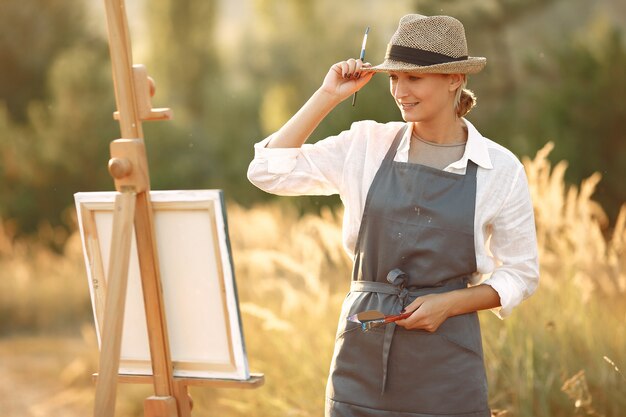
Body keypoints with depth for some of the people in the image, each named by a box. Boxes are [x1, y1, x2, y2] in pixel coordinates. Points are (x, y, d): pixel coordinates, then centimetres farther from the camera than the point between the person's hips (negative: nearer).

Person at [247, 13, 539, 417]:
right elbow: (267, 171, -3)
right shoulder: (367, 145, 3)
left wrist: (448, 303, -11)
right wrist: (327, 96, -5)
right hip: (363, 351, 2)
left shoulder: (500, 169, -2)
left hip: (446, 358, -1)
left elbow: (520, 274, 4)